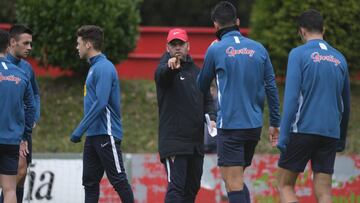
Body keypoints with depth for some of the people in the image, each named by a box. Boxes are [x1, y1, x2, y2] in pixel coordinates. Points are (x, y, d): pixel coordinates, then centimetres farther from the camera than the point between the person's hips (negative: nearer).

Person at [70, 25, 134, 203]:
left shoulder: (104, 68, -14)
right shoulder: (94, 67, 17)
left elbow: (101, 103, -23)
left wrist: (79, 130, -21)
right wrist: (83, 130, 19)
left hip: (106, 134, -10)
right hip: (93, 135, 10)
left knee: (118, 180, -7)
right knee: (90, 182, 8)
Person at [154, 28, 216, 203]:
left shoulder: (196, 71, 15)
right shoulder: (166, 67, -5)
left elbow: (207, 99, 19)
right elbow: (161, 74, -31)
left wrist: (211, 118, -2)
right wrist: (171, 67, -55)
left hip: (196, 141, 7)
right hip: (173, 140, -7)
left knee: (193, 187, 15)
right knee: (176, 187, -15)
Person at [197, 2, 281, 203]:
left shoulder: (216, 50, -4)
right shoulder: (258, 49, 6)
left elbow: (202, 86, 9)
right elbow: (271, 86, 7)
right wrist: (275, 122, 13)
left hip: (230, 125, -5)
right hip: (254, 125, 5)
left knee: (233, 183, -5)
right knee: (238, 180, 19)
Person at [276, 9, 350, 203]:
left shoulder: (298, 54, -3)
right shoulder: (339, 59, 12)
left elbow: (291, 97, -11)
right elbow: (345, 104, 19)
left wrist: (283, 135, -10)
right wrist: (342, 139, 29)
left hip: (303, 130, -4)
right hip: (331, 134, 4)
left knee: (285, 185, 6)